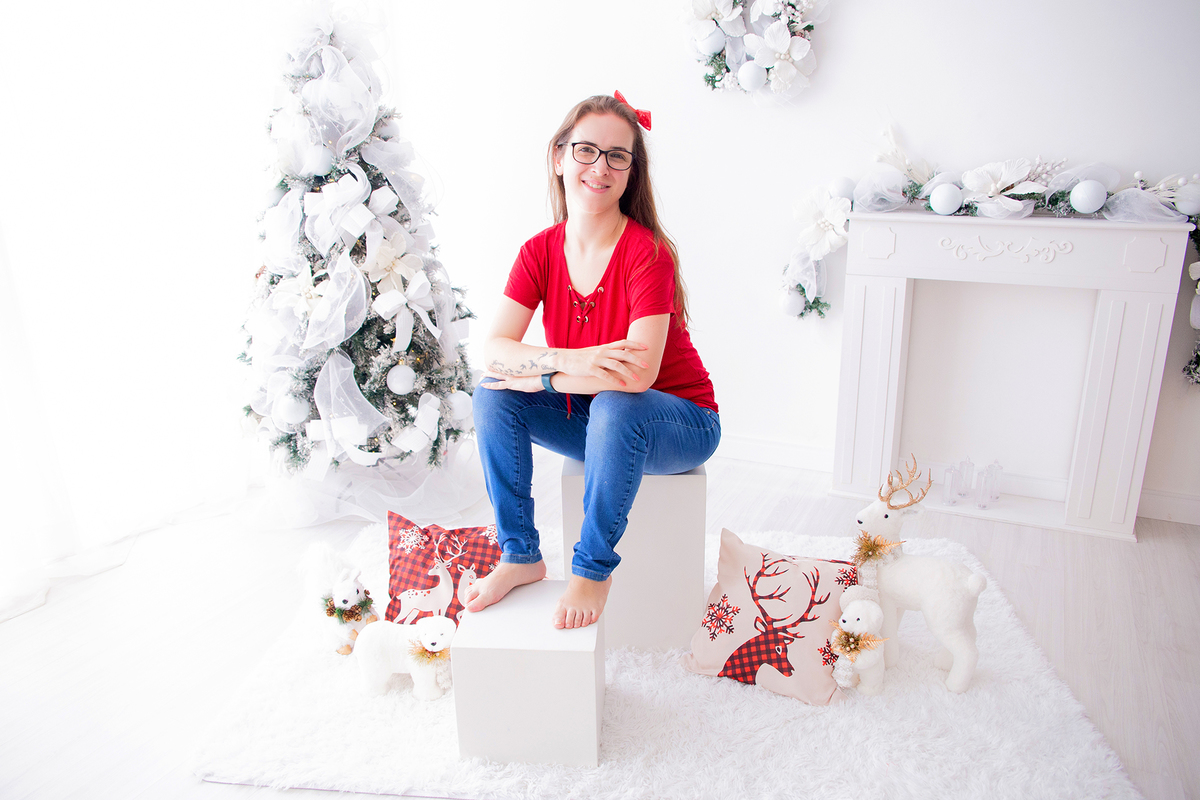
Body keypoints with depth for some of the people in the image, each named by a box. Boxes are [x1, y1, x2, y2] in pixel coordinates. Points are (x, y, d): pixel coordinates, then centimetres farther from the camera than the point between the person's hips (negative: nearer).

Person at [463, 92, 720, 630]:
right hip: (591, 417, 5)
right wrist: (566, 359, -35)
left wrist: (534, 375, -26)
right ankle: (520, 556, -5)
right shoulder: (540, 251, -6)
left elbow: (638, 374, -33)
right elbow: (494, 349, -16)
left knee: (615, 406, -37)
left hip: (680, 423, -5)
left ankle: (593, 569, -18)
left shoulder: (648, 254, -23)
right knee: (492, 395, -14)